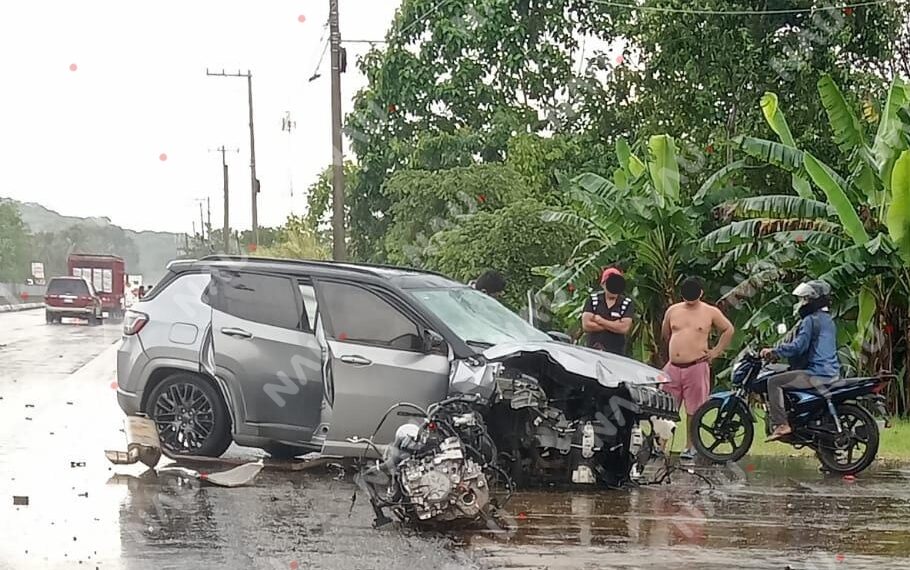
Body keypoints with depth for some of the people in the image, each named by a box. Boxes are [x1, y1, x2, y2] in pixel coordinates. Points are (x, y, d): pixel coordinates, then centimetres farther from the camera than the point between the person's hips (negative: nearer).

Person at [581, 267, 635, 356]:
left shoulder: (627, 304, 3)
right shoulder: (592, 300, 5)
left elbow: (624, 328, -11)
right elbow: (586, 325, -7)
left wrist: (600, 321, -7)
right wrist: (614, 326, -7)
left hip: (617, 353, -1)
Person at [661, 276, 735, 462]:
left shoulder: (711, 312, 2)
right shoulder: (672, 311, 10)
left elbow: (728, 330, 13)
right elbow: (665, 333, 26)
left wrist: (716, 351, 7)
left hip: (696, 368, -3)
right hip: (673, 367, 3)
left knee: (693, 411, 1)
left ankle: (690, 447, 11)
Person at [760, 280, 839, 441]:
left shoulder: (810, 320, -10)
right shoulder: (828, 321, 21)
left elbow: (798, 346, -19)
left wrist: (773, 352, -11)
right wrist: (781, 348, 29)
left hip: (816, 374, -10)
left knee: (774, 382, -11)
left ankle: (781, 424, -22)